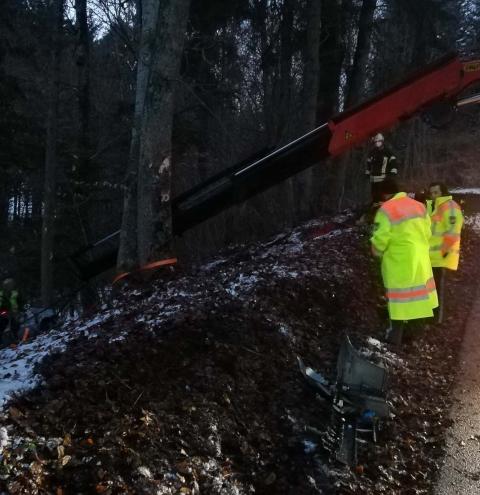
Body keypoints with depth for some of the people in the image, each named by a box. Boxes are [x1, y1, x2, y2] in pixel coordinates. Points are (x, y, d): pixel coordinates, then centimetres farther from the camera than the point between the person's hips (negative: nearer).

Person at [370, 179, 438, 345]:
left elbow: (379, 240, -18)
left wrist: (378, 253, 1)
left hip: (399, 263, -6)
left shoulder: (386, 210, -17)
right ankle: (414, 329, 34)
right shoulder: (419, 206, 4)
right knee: (416, 293, 19)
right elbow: (427, 233, 9)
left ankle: (395, 336, 8)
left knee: (399, 299, 1)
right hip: (419, 260, 6)